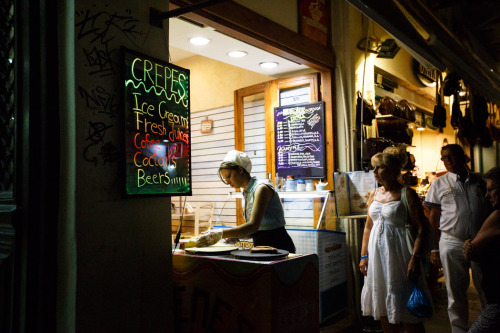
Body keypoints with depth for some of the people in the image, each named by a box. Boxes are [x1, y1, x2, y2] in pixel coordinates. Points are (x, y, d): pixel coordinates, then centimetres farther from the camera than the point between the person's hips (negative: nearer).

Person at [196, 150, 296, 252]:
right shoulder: (247, 193, 13)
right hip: (262, 246, 7)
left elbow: (253, 225, -23)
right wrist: (235, 237, 0)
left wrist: (220, 234, -28)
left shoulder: (262, 189, -12)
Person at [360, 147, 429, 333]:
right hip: (376, 255, 6)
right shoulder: (374, 194, 11)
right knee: (383, 306, 13)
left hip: (397, 254, -6)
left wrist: (415, 258, -20)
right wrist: (364, 256, 10)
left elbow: (420, 229, -11)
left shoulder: (407, 194, -7)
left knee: (405, 311, 0)